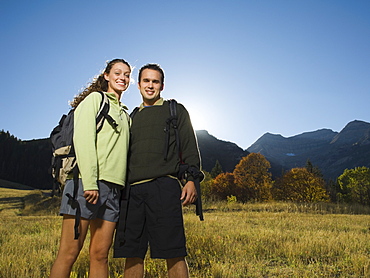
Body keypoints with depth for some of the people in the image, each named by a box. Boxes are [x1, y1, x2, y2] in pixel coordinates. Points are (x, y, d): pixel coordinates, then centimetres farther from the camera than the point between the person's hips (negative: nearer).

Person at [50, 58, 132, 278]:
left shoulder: (125, 114, 25)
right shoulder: (95, 99, 6)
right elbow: (83, 139, -7)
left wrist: (125, 187, 10)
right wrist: (89, 182, -17)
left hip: (114, 187, 6)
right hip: (88, 182, -6)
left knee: (100, 254, 5)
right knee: (70, 252, -5)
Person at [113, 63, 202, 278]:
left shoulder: (176, 110, 14)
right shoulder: (133, 117, 24)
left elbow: (190, 148, 6)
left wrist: (191, 179, -8)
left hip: (164, 186, -4)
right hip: (133, 189, 4)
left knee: (173, 253, -5)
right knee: (132, 254, 5)